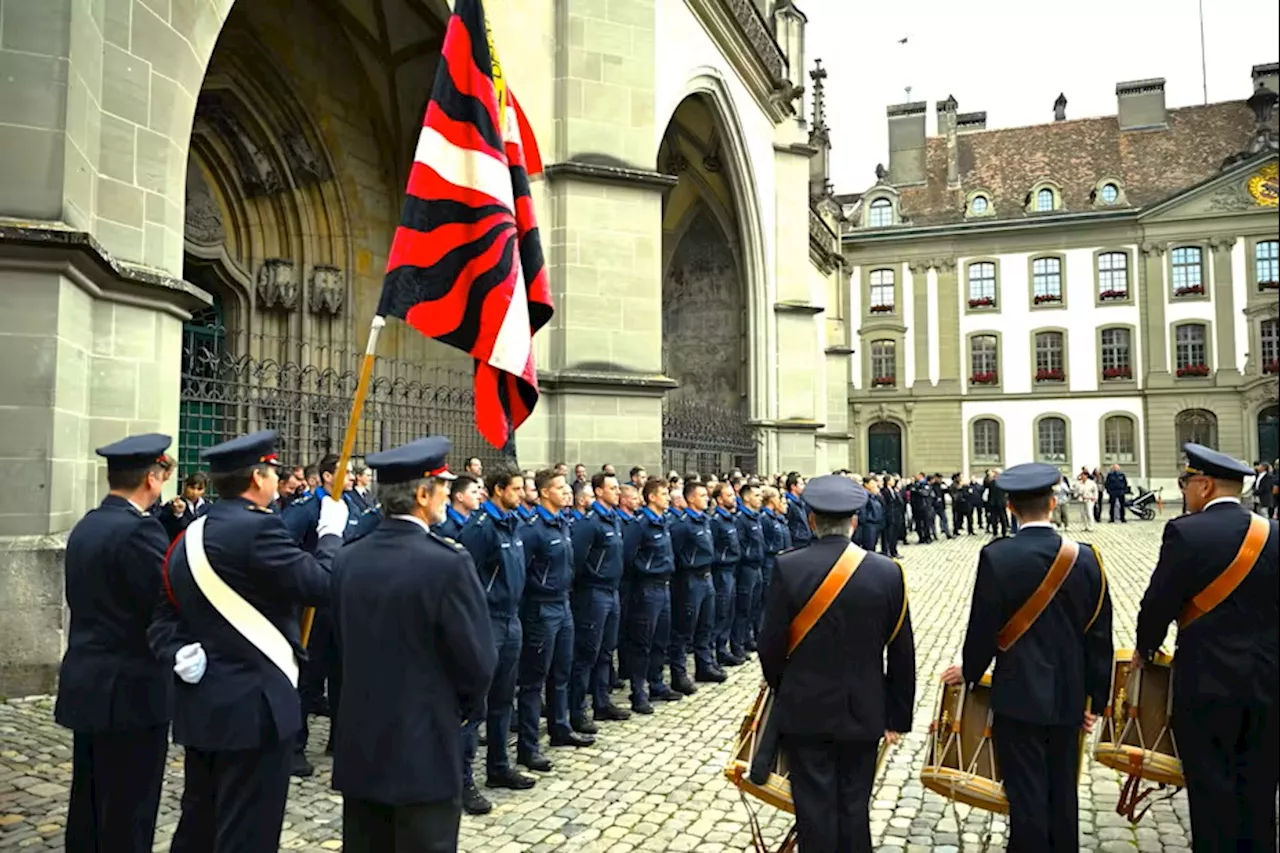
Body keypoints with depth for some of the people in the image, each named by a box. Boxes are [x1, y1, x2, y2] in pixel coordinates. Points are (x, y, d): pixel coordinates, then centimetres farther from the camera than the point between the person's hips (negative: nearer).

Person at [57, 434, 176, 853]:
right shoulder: (139, 529, -20)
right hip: (130, 689, -9)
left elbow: (89, 600, 11)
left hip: (86, 685, 9)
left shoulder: (85, 526, 9)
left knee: (89, 803, 19)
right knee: (128, 812, 2)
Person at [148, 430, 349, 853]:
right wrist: (331, 533, -5)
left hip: (200, 702, 9)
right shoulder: (257, 528, -19)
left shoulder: (191, 534, 10)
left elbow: (164, 614, 12)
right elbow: (321, 585, -19)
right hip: (254, 703, -9)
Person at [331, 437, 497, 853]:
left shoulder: (347, 559, 0)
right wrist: (463, 706, 5)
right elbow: (478, 659, -15)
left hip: (359, 743, 6)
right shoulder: (448, 562, -19)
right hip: (424, 745, -6)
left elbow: (344, 642, 9)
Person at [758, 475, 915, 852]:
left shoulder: (788, 567, -14)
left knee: (815, 808, 9)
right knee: (854, 807, 15)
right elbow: (902, 653, -3)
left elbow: (770, 642, -8)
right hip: (863, 712, 2)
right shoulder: (887, 571, -8)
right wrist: (896, 716, 8)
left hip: (805, 710, -1)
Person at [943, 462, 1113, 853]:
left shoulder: (996, 556, -14)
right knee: (1062, 795, 17)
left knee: (1027, 797, 4)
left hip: (1018, 695, -4)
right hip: (1069, 697, 4)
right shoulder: (1085, 558, -4)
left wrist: (970, 672, 9)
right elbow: (1099, 635, 1)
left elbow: (983, 626, -9)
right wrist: (1096, 698, 11)